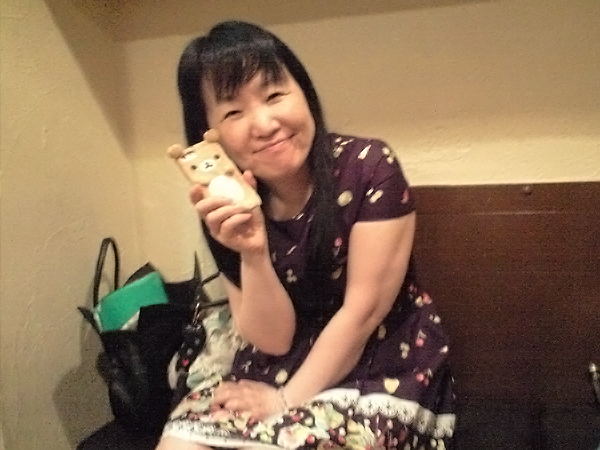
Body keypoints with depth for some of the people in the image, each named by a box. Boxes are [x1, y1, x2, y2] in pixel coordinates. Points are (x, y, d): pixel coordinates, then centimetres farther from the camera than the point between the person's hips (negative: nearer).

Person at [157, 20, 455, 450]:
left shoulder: (369, 168, -18)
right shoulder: (228, 208, -7)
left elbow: (361, 311, -15)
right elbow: (273, 340, -8)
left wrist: (289, 400, -9)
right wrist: (253, 254, -25)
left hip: (385, 365, -3)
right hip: (283, 366, 4)